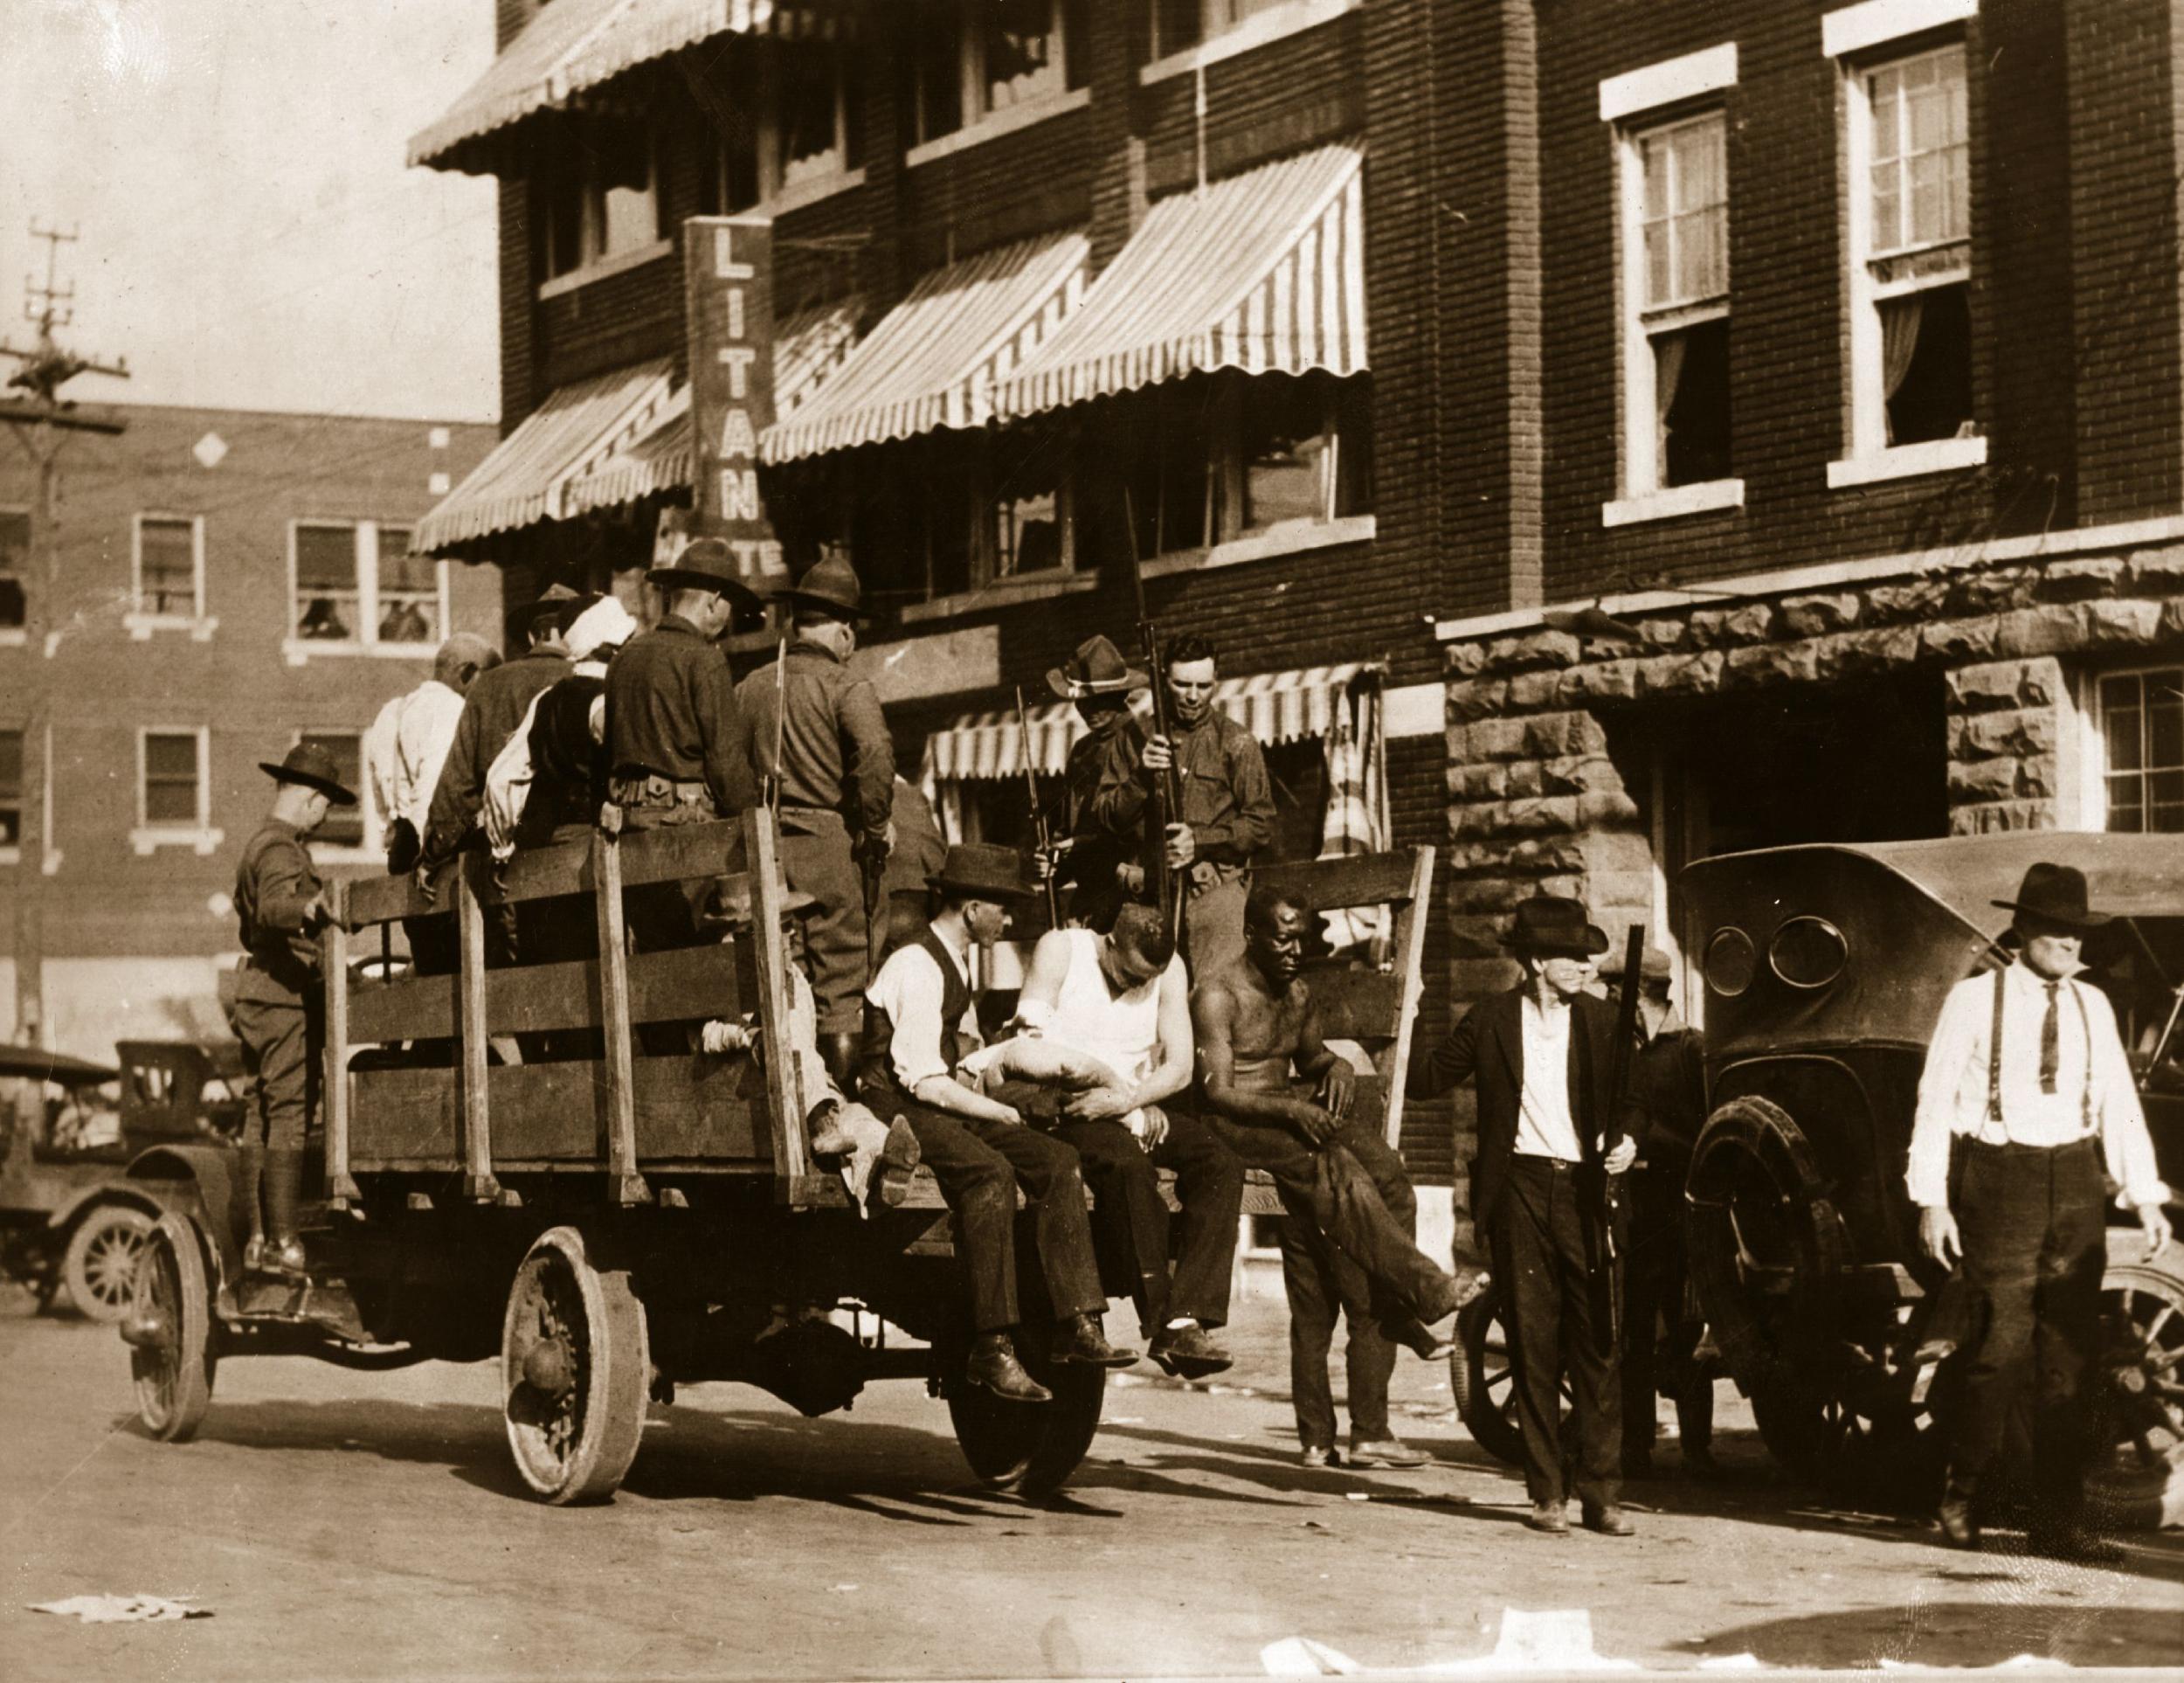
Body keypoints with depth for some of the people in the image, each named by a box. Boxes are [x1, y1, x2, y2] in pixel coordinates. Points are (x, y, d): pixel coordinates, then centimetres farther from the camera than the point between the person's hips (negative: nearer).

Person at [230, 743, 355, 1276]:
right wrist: (311, 909, -53)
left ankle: (258, 1239, 12)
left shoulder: (256, 846, 21)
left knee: (261, 1118, 10)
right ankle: (282, 1242, -15)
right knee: (290, 1116, -12)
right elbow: (273, 908, -33)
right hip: (285, 996, -11)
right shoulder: (281, 851, -12)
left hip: (256, 992, 11)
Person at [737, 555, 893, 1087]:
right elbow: (874, 753, -22)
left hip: (764, 844, 5)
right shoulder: (847, 687, -6)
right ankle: (843, 1084, -4)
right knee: (841, 976, -1)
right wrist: (878, 824, -10)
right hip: (829, 843, -5)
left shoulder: (751, 686, 9)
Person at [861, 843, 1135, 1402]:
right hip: (895, 1109, -10)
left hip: (941, 1105, 10)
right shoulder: (916, 969, -17)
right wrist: (997, 1112, -10)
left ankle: (1077, 1323, -14)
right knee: (991, 1171, -34)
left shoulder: (957, 963, 16)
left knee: (1057, 1160, -9)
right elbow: (924, 1082, -20)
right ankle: (992, 1349, -34)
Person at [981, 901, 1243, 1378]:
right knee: (1128, 1162, -36)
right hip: (1065, 1104, -5)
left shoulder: (1169, 967, 7)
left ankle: (1185, 1321, -31)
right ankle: (1162, 1320, -35)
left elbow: (1180, 1067, 2)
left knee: (1222, 1163, -20)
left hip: (1140, 1108, 5)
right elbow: (1034, 1038, -15)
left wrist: (1124, 1099, -19)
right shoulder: (1060, 948, -5)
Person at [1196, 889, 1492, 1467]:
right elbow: (1217, 1093, -14)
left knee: (1385, 1172, -18)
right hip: (1238, 1128, -8)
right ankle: (1426, 1288, -33)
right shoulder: (1217, 997, -7)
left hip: (1297, 1118, 8)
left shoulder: (1299, 995, 16)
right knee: (1339, 1171, -31)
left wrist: (1334, 1067, 8)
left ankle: (1395, 1310, -16)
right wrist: (1291, 1109, -26)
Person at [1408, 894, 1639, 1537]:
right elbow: (1428, 1080, 10)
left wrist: (1624, 1140, -10)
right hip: (1520, 1189, -1)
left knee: (1598, 1345, -2)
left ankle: (1603, 1493, 2)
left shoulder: (1600, 1021, 9)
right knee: (1533, 1344, 2)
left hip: (1585, 1191, 1)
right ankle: (1547, 1494, 8)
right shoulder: (1493, 1019, 6)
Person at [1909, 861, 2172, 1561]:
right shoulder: (1974, 1001, -3)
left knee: (2071, 1355, 3)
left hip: (2073, 1185, 4)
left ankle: (2058, 1522, 8)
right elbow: (1935, 1099, -3)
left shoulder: (2092, 1006, 10)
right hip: (1998, 1181, -4)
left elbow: (2119, 1104, 11)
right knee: (2002, 1346, -6)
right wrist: (1931, 1200, -7)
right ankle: (1962, 1495, 12)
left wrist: (2146, 1198, 4)